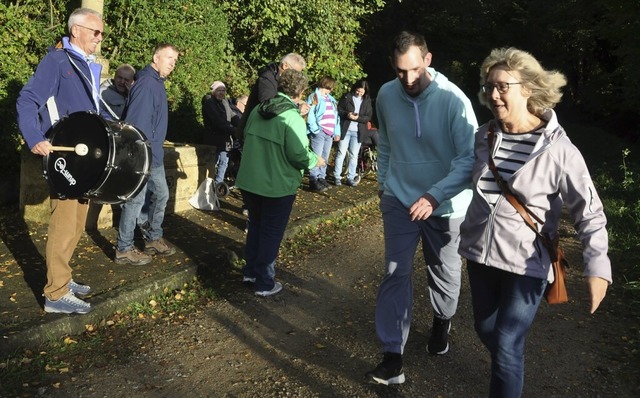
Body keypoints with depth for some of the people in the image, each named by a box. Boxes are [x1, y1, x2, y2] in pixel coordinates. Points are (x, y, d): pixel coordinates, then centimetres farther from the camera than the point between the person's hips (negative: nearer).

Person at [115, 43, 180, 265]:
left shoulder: (157, 83, 13)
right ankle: (124, 250, 10)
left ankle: (153, 239, 31)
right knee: (136, 200, -2)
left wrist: (156, 151, 18)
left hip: (154, 155, 10)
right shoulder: (146, 83, -18)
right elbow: (137, 124, -24)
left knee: (161, 195, 17)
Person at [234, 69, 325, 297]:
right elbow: (299, 155, -21)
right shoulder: (293, 118, -19)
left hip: (249, 181, 7)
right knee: (271, 234, 8)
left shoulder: (258, 110, 3)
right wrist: (316, 160, -1)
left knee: (255, 227, 23)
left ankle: (250, 271, 36)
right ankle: (264, 283, 19)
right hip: (277, 186, -6)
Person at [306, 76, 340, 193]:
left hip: (329, 132, 8)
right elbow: (310, 115, -11)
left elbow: (336, 116, 20)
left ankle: (321, 178, 20)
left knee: (325, 158, 12)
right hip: (319, 132, -8)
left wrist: (337, 132, 12)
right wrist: (316, 129, -18)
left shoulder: (331, 99, 22)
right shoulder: (314, 97, -2)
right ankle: (313, 181, -7)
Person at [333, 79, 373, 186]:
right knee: (341, 153, 2)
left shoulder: (367, 100, 4)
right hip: (345, 130, -2)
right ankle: (337, 176, 9)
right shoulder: (347, 97, -2)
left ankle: (350, 178, 16)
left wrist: (358, 117, -18)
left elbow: (368, 117, 0)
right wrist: (347, 114, -18)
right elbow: (338, 109, 1)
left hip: (358, 132, 2)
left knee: (354, 155, 8)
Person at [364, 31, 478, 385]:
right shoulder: (386, 95, -7)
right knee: (395, 274, -1)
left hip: (444, 206, -2)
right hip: (399, 200, 2)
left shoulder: (453, 99, -20)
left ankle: (442, 322, 46)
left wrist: (435, 196, -33)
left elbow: (470, 159, -23)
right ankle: (392, 356, 7)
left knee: (444, 273, 16)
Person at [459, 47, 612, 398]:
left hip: (525, 263, -5)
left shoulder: (557, 149, -17)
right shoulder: (483, 137, -3)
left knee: (506, 346, -2)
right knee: (485, 330, 20)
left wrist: (597, 265, -24)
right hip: (479, 254, 6)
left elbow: (589, 212, -14)